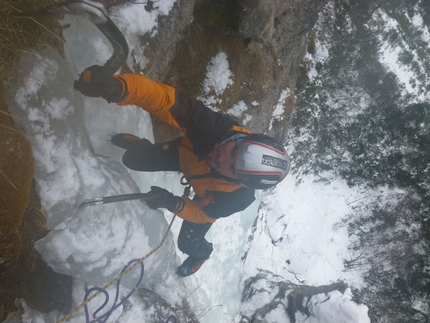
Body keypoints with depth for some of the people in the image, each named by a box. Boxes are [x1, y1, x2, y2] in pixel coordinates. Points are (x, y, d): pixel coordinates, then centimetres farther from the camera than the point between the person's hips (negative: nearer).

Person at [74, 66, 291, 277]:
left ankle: (202, 253, 51)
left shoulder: (238, 198, -43)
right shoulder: (216, 128, -46)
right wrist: (118, 88, -71)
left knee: (188, 243, 9)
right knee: (132, 159, 7)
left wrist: (173, 204, -46)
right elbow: (166, 99, -52)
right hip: (186, 155, 2)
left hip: (208, 198, -1)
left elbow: (204, 213, -26)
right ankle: (141, 148, 48)